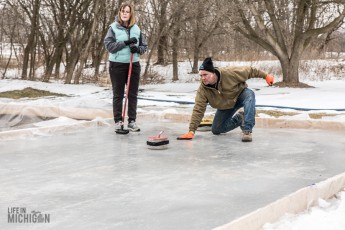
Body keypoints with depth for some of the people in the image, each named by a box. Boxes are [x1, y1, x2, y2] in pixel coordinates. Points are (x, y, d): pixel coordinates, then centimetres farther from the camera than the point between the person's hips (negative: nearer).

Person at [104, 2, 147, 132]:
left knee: (133, 94, 5)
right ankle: (118, 121, 11)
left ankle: (132, 121, 11)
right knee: (118, 94, 4)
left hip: (134, 65, 3)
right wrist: (126, 43, -19)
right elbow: (109, 45, -13)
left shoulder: (136, 29, 6)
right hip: (117, 65, -3)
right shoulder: (113, 28, -3)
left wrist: (137, 49, -12)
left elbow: (144, 46, 10)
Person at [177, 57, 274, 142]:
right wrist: (191, 131, -32)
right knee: (216, 130, 0)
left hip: (240, 95, -3)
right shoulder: (203, 89, -27)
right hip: (225, 106, 3)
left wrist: (265, 76, -12)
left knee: (249, 94, -38)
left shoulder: (229, 73, -34)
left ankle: (247, 130, -37)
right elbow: (198, 110, -26)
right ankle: (239, 118, 23)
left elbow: (249, 71, -20)